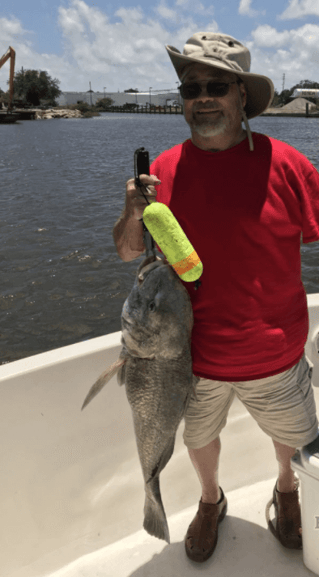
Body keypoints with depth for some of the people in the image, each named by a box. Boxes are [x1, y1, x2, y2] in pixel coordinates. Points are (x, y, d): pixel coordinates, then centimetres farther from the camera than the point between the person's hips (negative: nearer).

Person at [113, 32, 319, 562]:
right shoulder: (165, 169, -6)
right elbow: (128, 251, 1)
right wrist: (134, 214, -20)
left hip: (275, 358, -1)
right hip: (194, 356, 2)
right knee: (199, 438, 25)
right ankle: (210, 500, 58)